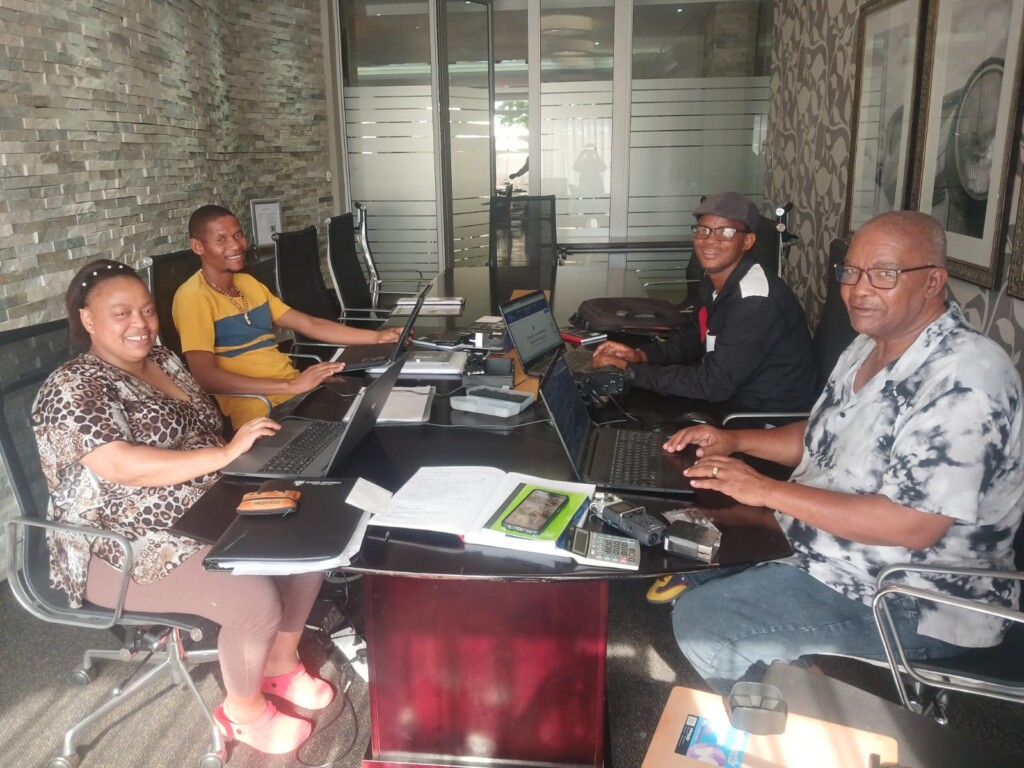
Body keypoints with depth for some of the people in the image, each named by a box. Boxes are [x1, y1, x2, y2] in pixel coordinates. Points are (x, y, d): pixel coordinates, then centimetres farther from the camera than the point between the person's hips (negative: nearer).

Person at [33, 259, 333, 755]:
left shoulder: (162, 359, 9)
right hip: (127, 549, -8)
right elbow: (123, 466, -30)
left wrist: (252, 441, -3)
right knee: (254, 599, -25)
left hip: (205, 512, 9)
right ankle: (244, 709, 5)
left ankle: (280, 662, 15)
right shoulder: (72, 390, -16)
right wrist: (227, 453, -31)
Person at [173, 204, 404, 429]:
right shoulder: (193, 297, -7)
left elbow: (310, 325, 19)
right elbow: (205, 376, -19)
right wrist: (291, 386, -26)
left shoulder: (248, 283, 18)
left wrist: (377, 337, 11)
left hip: (298, 386, 8)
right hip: (258, 403, -8)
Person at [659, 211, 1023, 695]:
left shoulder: (965, 378, -25)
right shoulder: (871, 347, 5)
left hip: (911, 610, -9)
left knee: (699, 621, -15)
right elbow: (826, 439, 19)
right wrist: (735, 441, 3)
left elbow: (914, 526, -31)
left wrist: (768, 491, -26)